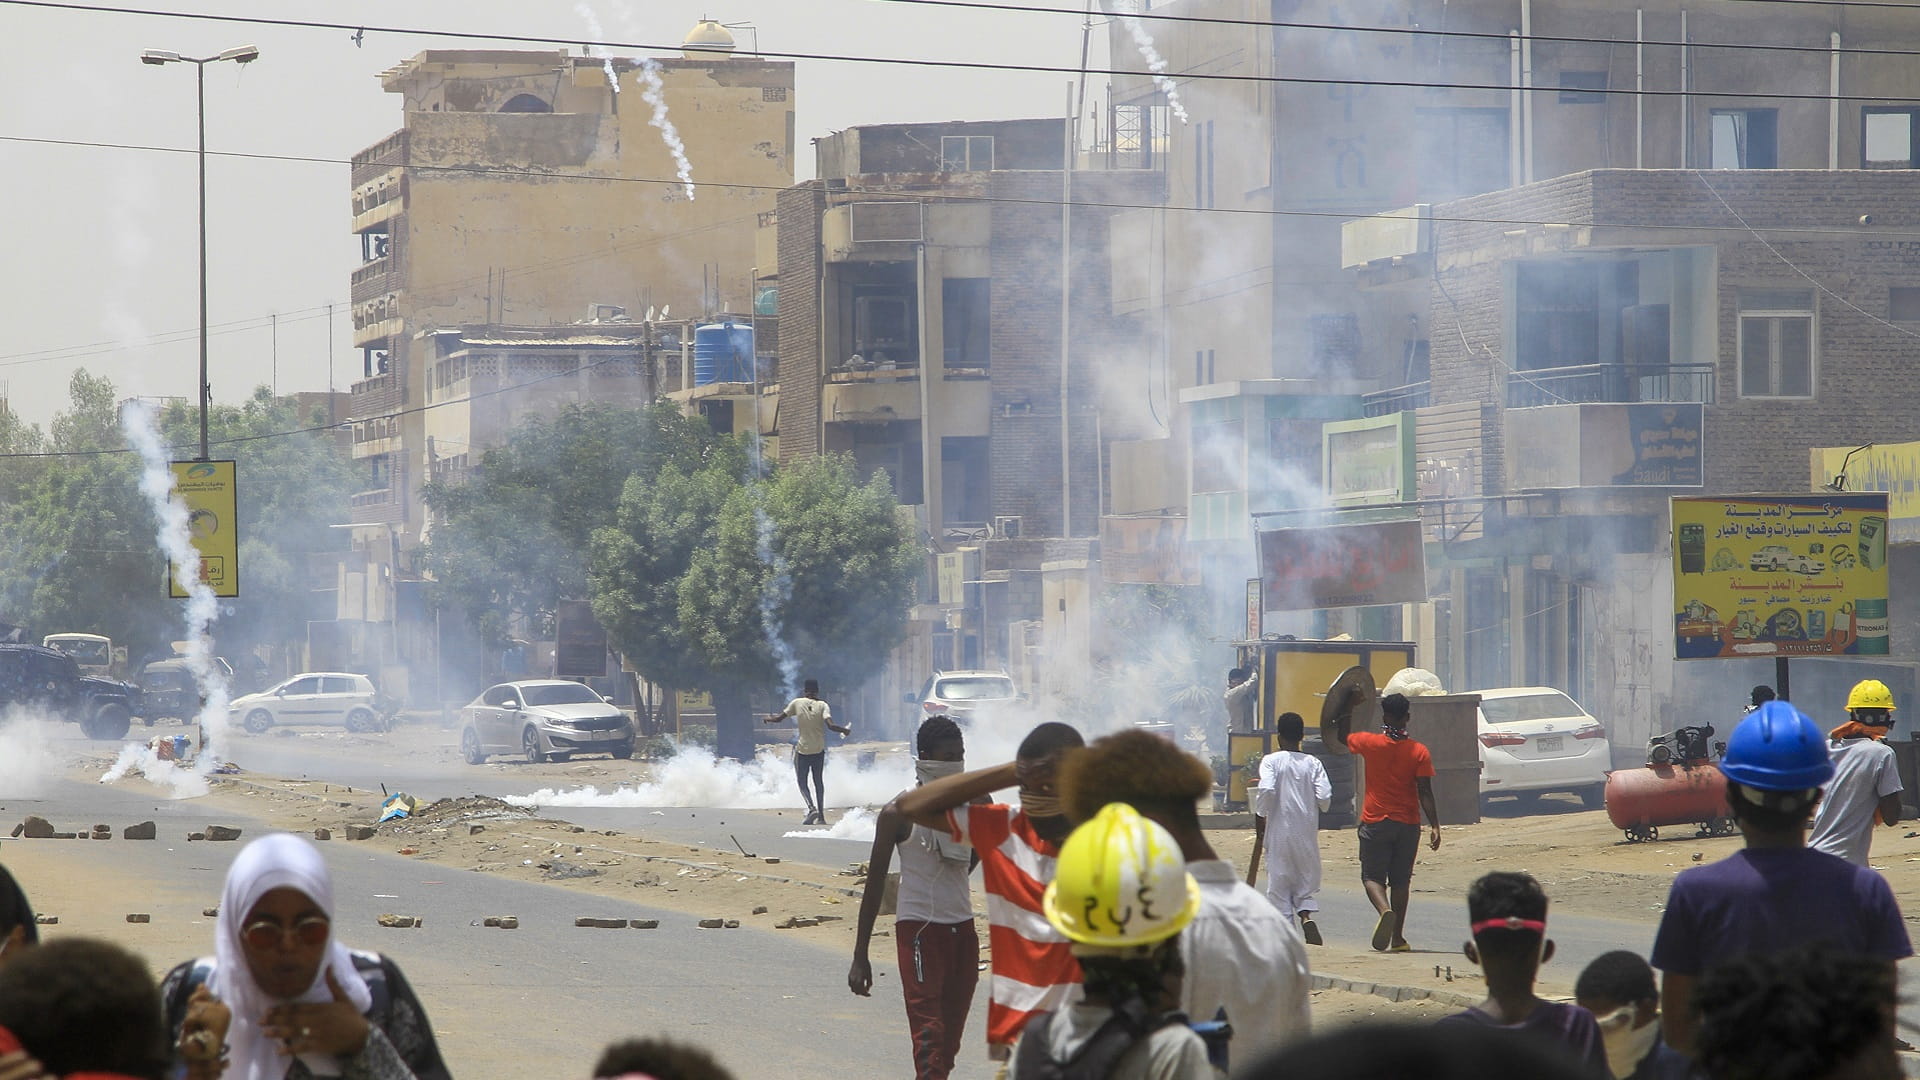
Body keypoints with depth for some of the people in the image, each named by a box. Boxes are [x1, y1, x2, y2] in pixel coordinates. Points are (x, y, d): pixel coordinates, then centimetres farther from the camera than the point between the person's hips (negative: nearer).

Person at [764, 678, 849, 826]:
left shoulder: (797, 703, -4)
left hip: (802, 749, -2)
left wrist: (768, 719, 21)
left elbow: (779, 718, 1)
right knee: (819, 782, 13)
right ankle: (821, 816, 11)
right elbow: (830, 725, -17)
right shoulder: (822, 705, -5)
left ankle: (812, 807, -18)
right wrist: (845, 730, 0)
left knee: (802, 782, 7)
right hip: (819, 749, 2)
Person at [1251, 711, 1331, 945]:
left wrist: (1259, 817, -5)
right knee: (1307, 876, 13)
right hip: (1306, 831, 2)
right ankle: (1306, 915, -13)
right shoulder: (1313, 763, 1)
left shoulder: (1271, 761, -6)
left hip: (1279, 830, -2)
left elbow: (1266, 790, -20)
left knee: (1279, 878, 5)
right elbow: (1325, 796, -5)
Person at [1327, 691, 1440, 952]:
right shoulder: (1419, 752, -5)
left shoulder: (1370, 743, -6)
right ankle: (1398, 938, 12)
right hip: (1407, 823, 1)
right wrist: (1435, 827, -8)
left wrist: (1346, 713, 28)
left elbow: (1341, 739, 15)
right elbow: (1425, 793, -10)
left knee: (1372, 876, 4)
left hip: (1375, 823, -1)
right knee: (1400, 880, 11)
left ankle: (1385, 910, -27)